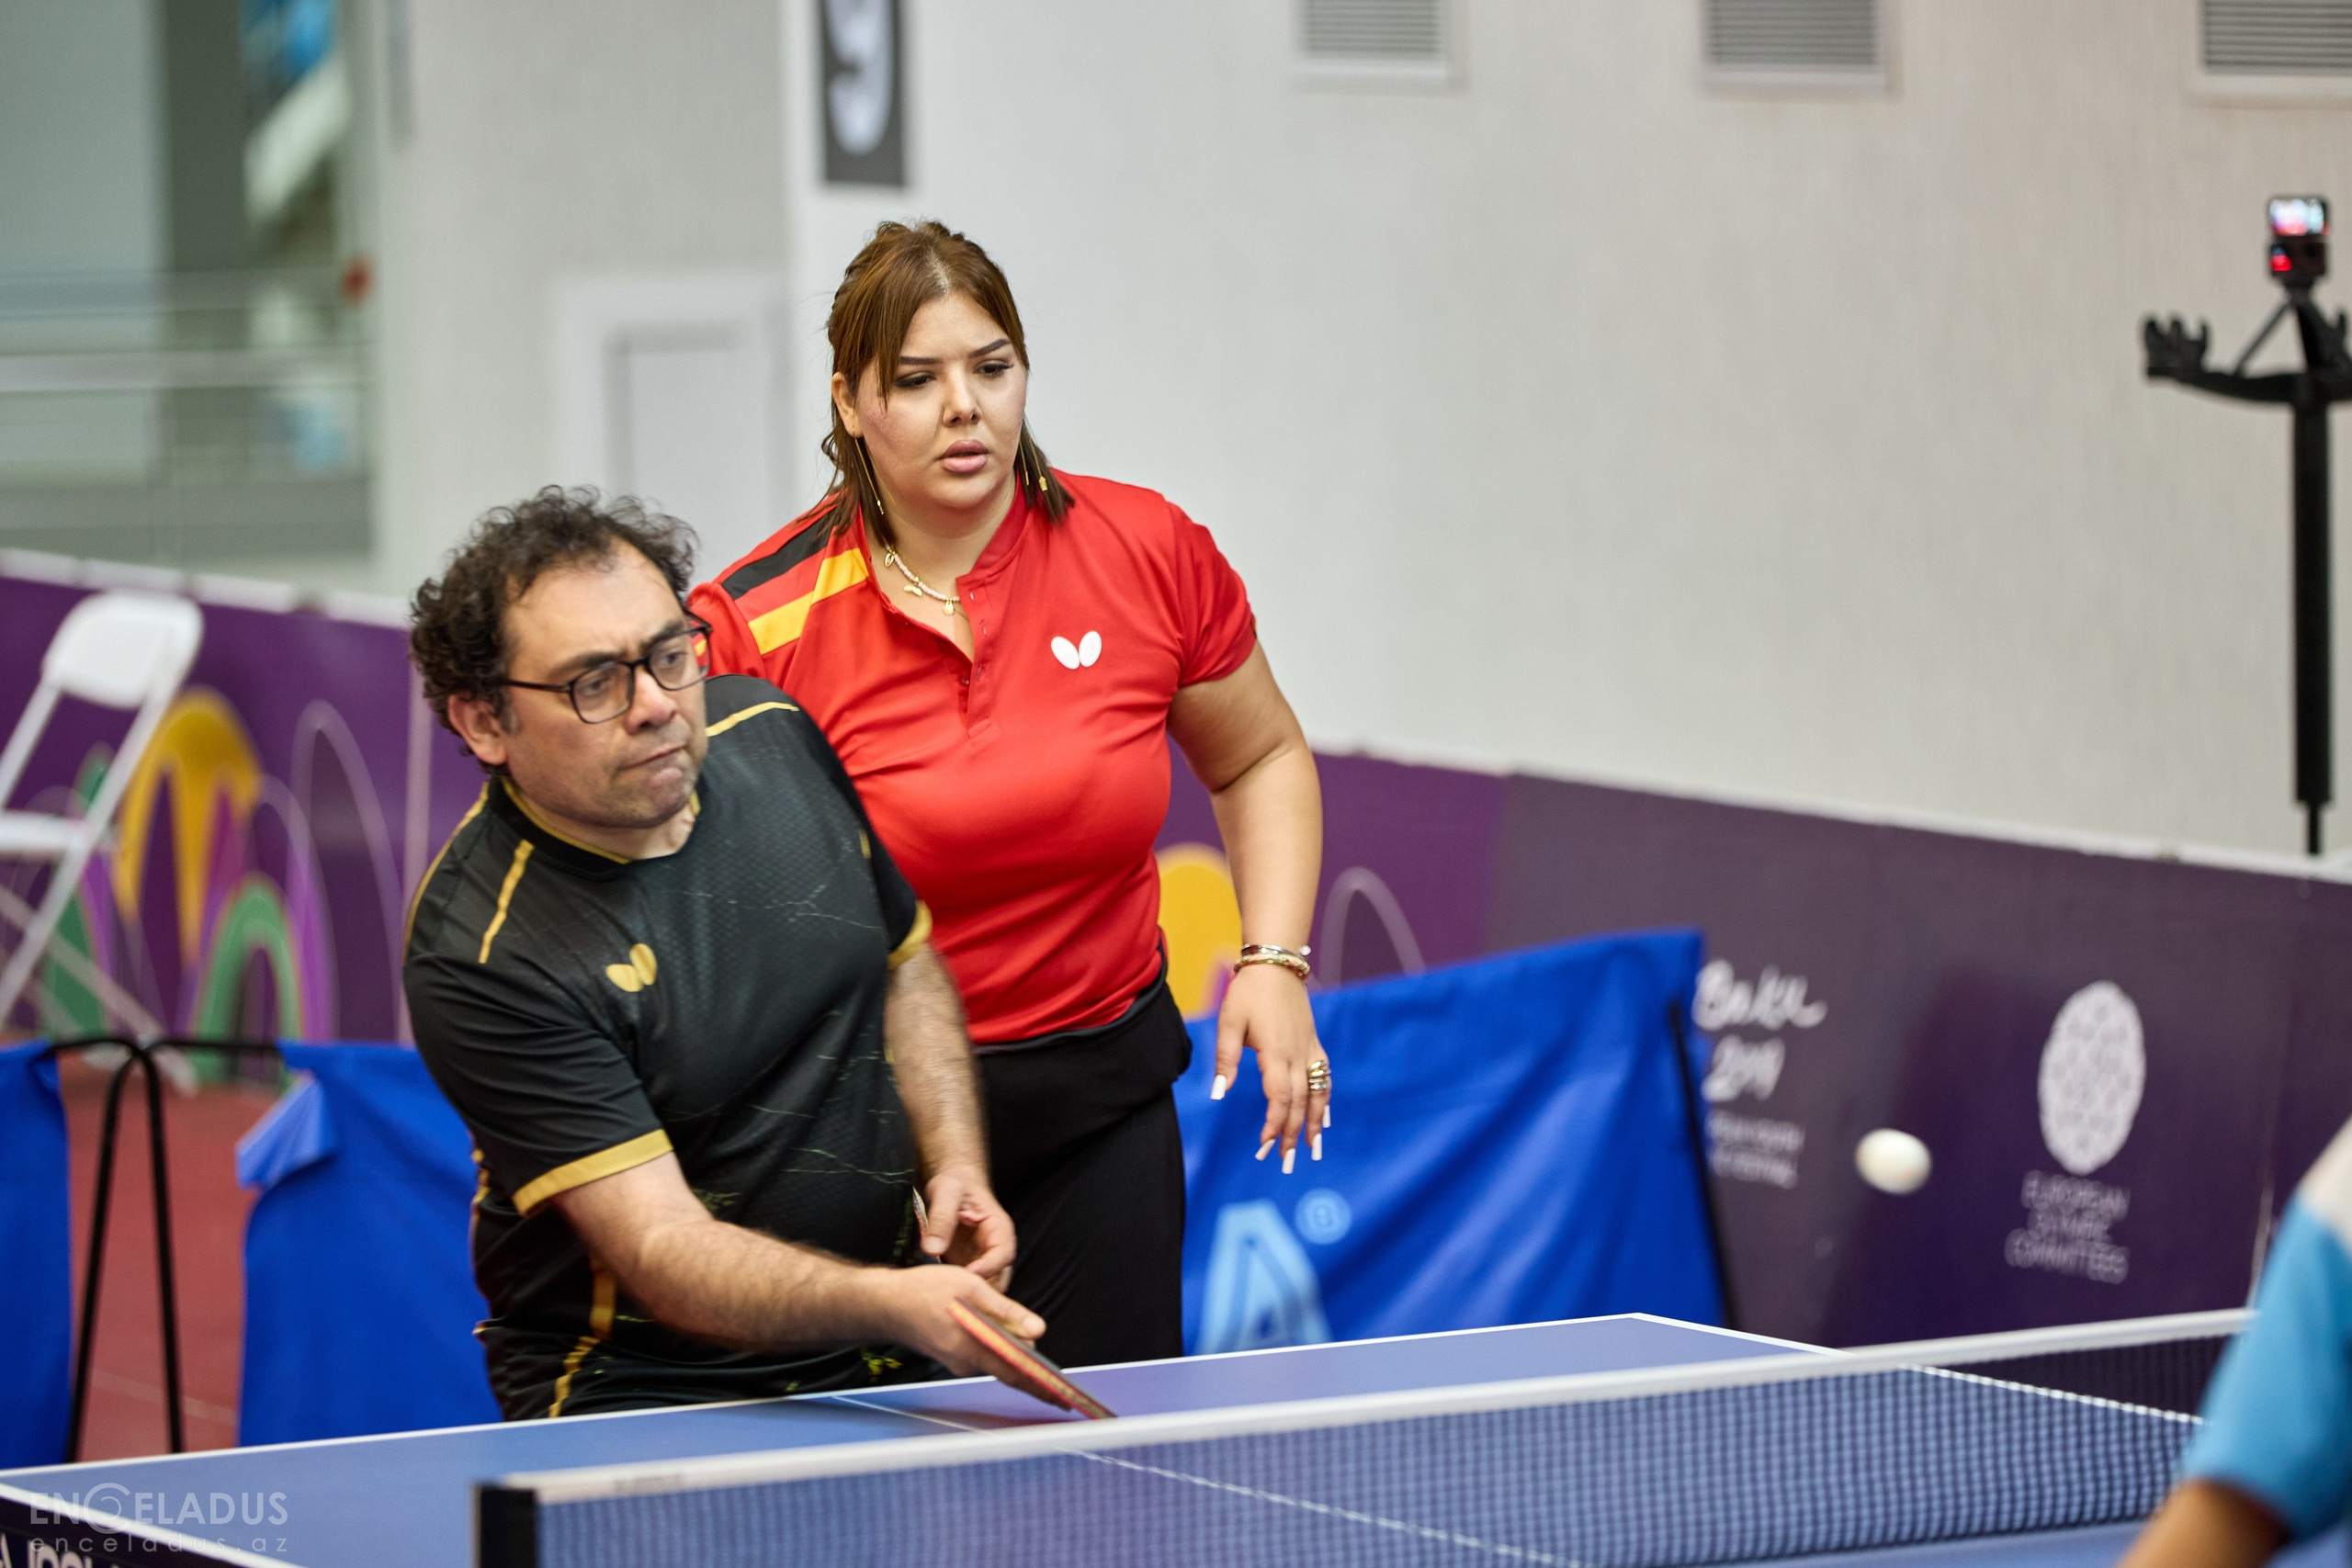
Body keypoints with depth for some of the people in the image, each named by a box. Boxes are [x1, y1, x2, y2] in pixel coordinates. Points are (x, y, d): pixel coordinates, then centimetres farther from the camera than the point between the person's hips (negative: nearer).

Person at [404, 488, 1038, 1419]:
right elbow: (662, 1251, -24)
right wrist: (891, 1302, -39)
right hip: (640, 1391, -6)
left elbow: (906, 964, 18)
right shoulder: (482, 956, -20)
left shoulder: (777, 740, 0)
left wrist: (955, 1166, 2)